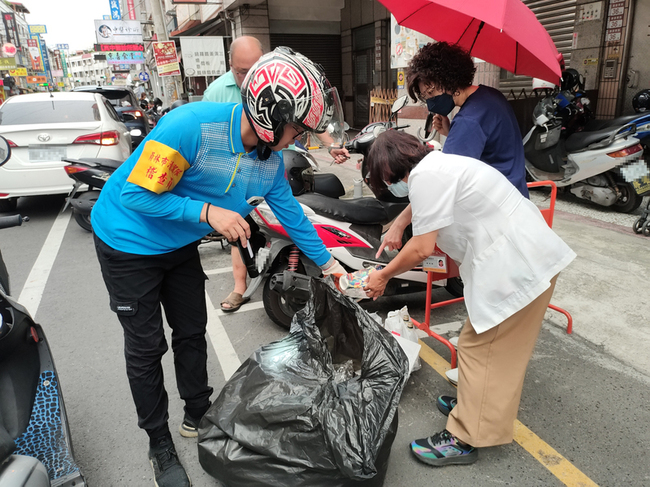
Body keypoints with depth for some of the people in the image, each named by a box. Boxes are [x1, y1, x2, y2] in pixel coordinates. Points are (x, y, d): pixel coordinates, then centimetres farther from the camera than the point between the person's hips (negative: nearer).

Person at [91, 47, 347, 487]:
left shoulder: (271, 159, -10)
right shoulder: (193, 124, -32)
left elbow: (291, 214, 2)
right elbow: (136, 194, -28)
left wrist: (329, 264, 8)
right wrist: (207, 212, -34)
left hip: (180, 246, 6)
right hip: (130, 242, -6)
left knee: (192, 333, 14)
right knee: (147, 347, 4)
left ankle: (198, 416, 37)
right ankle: (160, 444, 24)